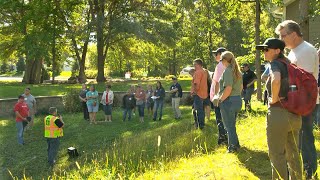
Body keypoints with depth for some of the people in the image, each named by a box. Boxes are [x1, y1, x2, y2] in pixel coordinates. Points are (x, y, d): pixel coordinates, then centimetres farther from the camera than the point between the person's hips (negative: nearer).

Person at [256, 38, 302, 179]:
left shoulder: (275, 64, -12)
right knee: (293, 153, 18)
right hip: (294, 114, 8)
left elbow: (276, 80, -35)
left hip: (278, 113, -8)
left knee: (277, 155, 4)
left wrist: (274, 98, -20)